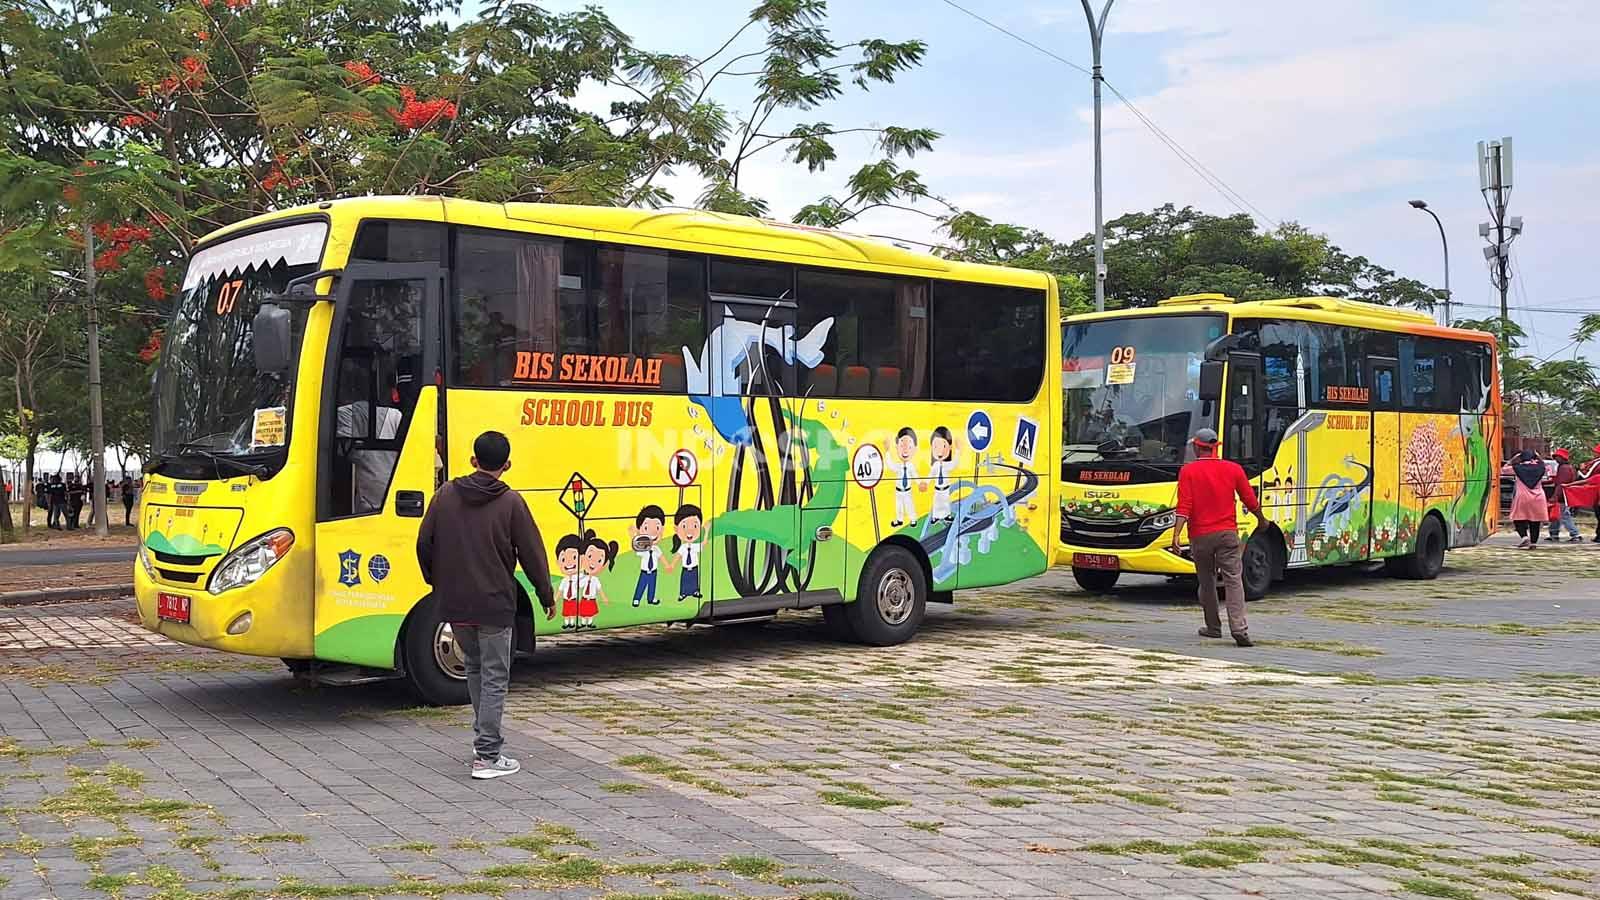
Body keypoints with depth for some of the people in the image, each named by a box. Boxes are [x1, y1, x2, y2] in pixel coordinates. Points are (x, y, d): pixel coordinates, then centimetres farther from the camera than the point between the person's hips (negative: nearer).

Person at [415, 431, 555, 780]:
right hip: (494, 606, -4)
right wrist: (547, 597, 7)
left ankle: (484, 739, 29)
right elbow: (531, 553, -5)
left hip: (454, 604, 4)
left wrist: (438, 584, 23)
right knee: (494, 677, 1)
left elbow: (424, 544, 7)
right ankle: (487, 757, -1)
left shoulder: (446, 495, 2)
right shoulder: (510, 502, -8)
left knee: (474, 668, 22)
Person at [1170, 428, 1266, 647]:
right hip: (1227, 533, 1)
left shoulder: (1188, 471, -2)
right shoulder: (1233, 469, 4)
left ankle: (1213, 627, 23)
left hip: (1200, 536, 0)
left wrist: (1176, 534, -16)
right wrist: (1261, 519, 28)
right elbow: (1250, 501, 9)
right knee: (1233, 580, -5)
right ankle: (1239, 629, -18)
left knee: (1207, 582, 14)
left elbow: (1184, 506, -12)